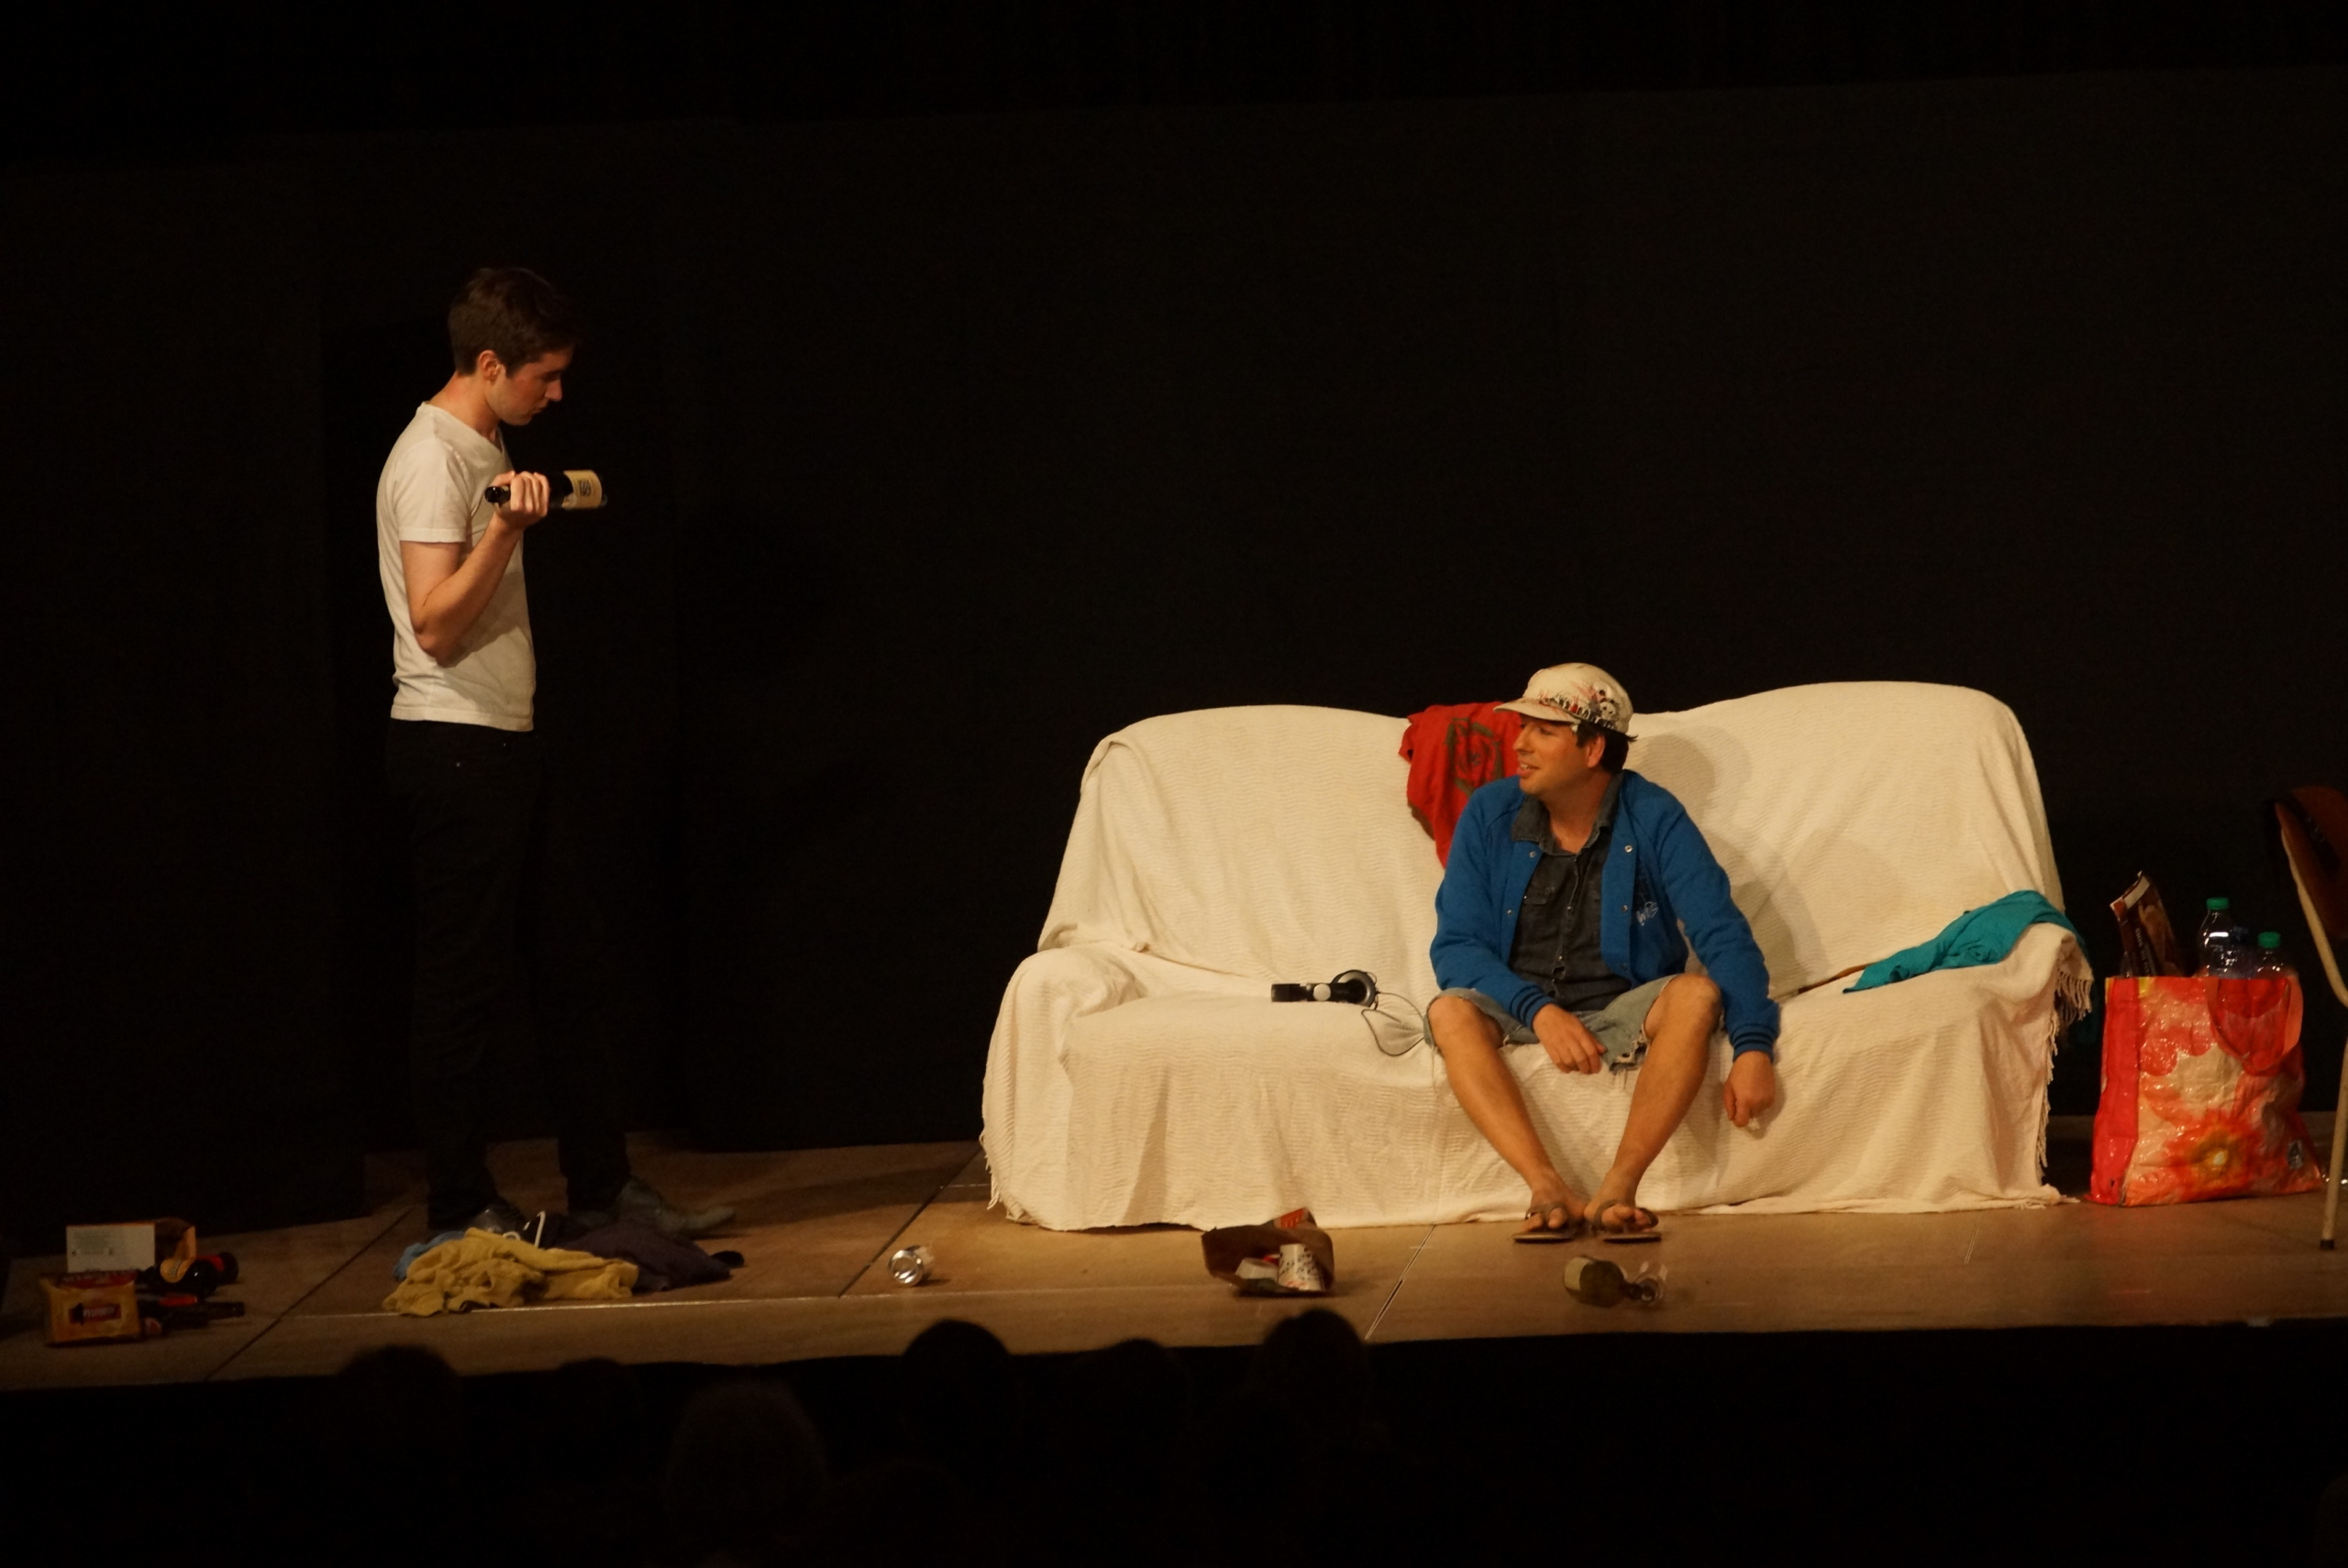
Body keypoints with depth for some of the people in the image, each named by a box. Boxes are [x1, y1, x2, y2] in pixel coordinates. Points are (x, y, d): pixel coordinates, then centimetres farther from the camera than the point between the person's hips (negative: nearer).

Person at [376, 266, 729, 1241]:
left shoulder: (484, 455, 17)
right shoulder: (433, 460, -14)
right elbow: (435, 621, -23)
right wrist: (504, 530, -30)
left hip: (501, 748, 10)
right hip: (454, 749, -10)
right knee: (465, 983, -4)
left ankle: (603, 1186, 15)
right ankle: (461, 1206, 2)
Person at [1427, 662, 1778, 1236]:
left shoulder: (1653, 818, -6)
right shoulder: (1490, 814, -2)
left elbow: (1724, 936, -13)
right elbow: (1457, 946, -7)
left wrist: (1753, 1047, -29)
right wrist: (1538, 1010, -25)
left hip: (1621, 1015, -1)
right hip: (1519, 1013, 1)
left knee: (1697, 996, -31)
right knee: (1451, 1012, -31)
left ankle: (1617, 1188, -39)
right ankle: (1548, 1188, -43)